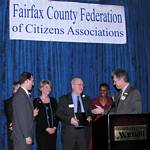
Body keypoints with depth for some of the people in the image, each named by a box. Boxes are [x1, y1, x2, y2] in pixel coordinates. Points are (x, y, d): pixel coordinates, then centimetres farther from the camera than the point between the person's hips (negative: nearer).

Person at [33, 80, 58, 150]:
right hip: (41, 131, -4)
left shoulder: (53, 100, 13)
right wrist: (46, 128, -12)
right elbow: (37, 118, -7)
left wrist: (54, 127, -6)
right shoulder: (36, 101, -1)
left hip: (53, 131, 4)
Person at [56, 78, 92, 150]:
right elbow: (58, 113, -3)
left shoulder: (86, 99, 18)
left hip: (83, 132, 3)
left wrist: (89, 117, -5)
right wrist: (69, 119, -18)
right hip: (69, 132, -3)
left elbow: (90, 112, 18)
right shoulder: (64, 99, 5)